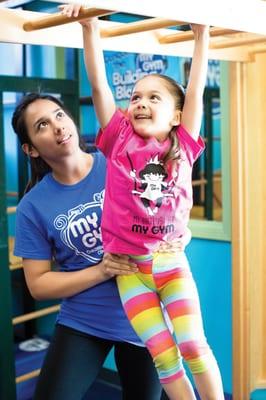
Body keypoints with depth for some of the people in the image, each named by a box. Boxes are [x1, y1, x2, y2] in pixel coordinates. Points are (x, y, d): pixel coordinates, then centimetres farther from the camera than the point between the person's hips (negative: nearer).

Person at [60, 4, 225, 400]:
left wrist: (201, 35, 7)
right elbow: (98, 83, -4)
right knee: (163, 355, 2)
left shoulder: (183, 146, 3)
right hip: (129, 266, 0)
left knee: (194, 345, -2)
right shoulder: (119, 139, 1)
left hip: (172, 261, 1)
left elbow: (195, 89, 4)